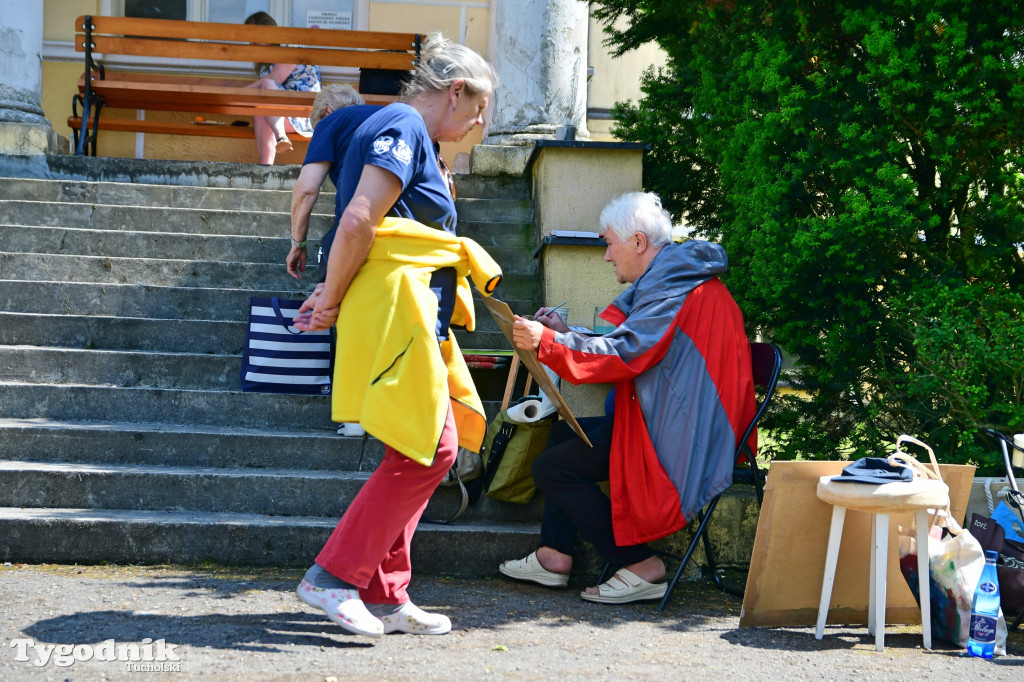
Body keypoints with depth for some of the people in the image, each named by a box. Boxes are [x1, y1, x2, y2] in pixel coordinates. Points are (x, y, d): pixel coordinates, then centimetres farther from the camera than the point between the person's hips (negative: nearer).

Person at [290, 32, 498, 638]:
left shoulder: (414, 138, 24)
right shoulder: (403, 127, -9)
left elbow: (362, 228, 23)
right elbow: (358, 221, -18)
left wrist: (333, 296, 12)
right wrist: (332, 303, -10)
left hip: (417, 318, 10)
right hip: (395, 312, -10)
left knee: (431, 450, 9)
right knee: (428, 451, -11)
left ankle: (385, 595, 12)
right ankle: (334, 577, -6)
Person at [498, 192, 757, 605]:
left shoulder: (673, 288, -18)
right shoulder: (668, 278, 17)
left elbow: (622, 354, -25)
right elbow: (624, 340, 21)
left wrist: (546, 341, -24)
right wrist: (564, 334, 11)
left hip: (678, 438, -12)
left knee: (552, 468, -10)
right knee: (563, 435, 23)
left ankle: (640, 566, -11)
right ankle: (554, 555, 15)